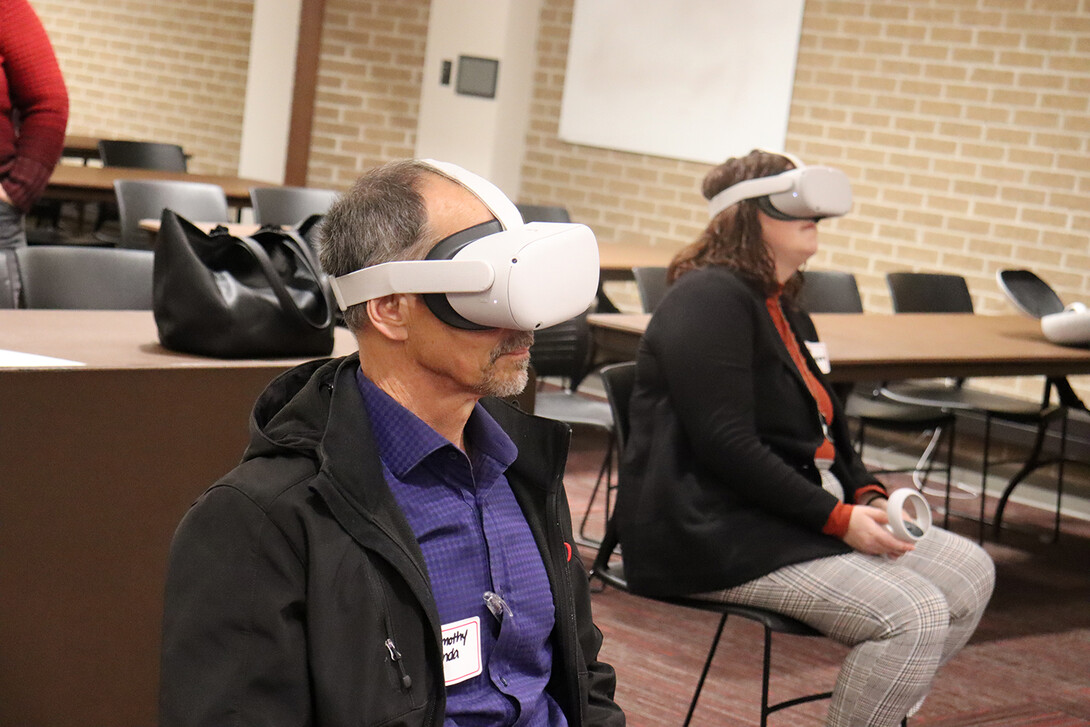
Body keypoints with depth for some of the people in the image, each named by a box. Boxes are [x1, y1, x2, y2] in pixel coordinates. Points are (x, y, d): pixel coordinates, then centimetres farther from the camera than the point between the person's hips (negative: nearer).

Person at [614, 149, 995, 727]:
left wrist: (867, 495, 3)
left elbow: (821, 431, 23)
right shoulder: (710, 299, -13)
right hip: (717, 534, -10)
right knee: (913, 614, -23)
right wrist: (837, 519, -20)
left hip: (799, 513, 10)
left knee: (970, 571, 3)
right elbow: (725, 446, -21)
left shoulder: (782, 308, 18)